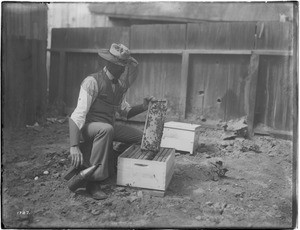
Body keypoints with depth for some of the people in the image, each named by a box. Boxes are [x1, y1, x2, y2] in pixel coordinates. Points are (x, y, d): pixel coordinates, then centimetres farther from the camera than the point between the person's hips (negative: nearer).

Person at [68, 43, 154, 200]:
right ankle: (92, 181, -29)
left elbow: (124, 112, 16)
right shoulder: (92, 81, -17)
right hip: (89, 127, -7)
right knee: (106, 129, -39)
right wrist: (74, 147, -35)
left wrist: (143, 107, -3)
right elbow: (78, 115, -24)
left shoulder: (120, 85, 7)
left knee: (141, 137, 1)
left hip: (110, 126, 7)